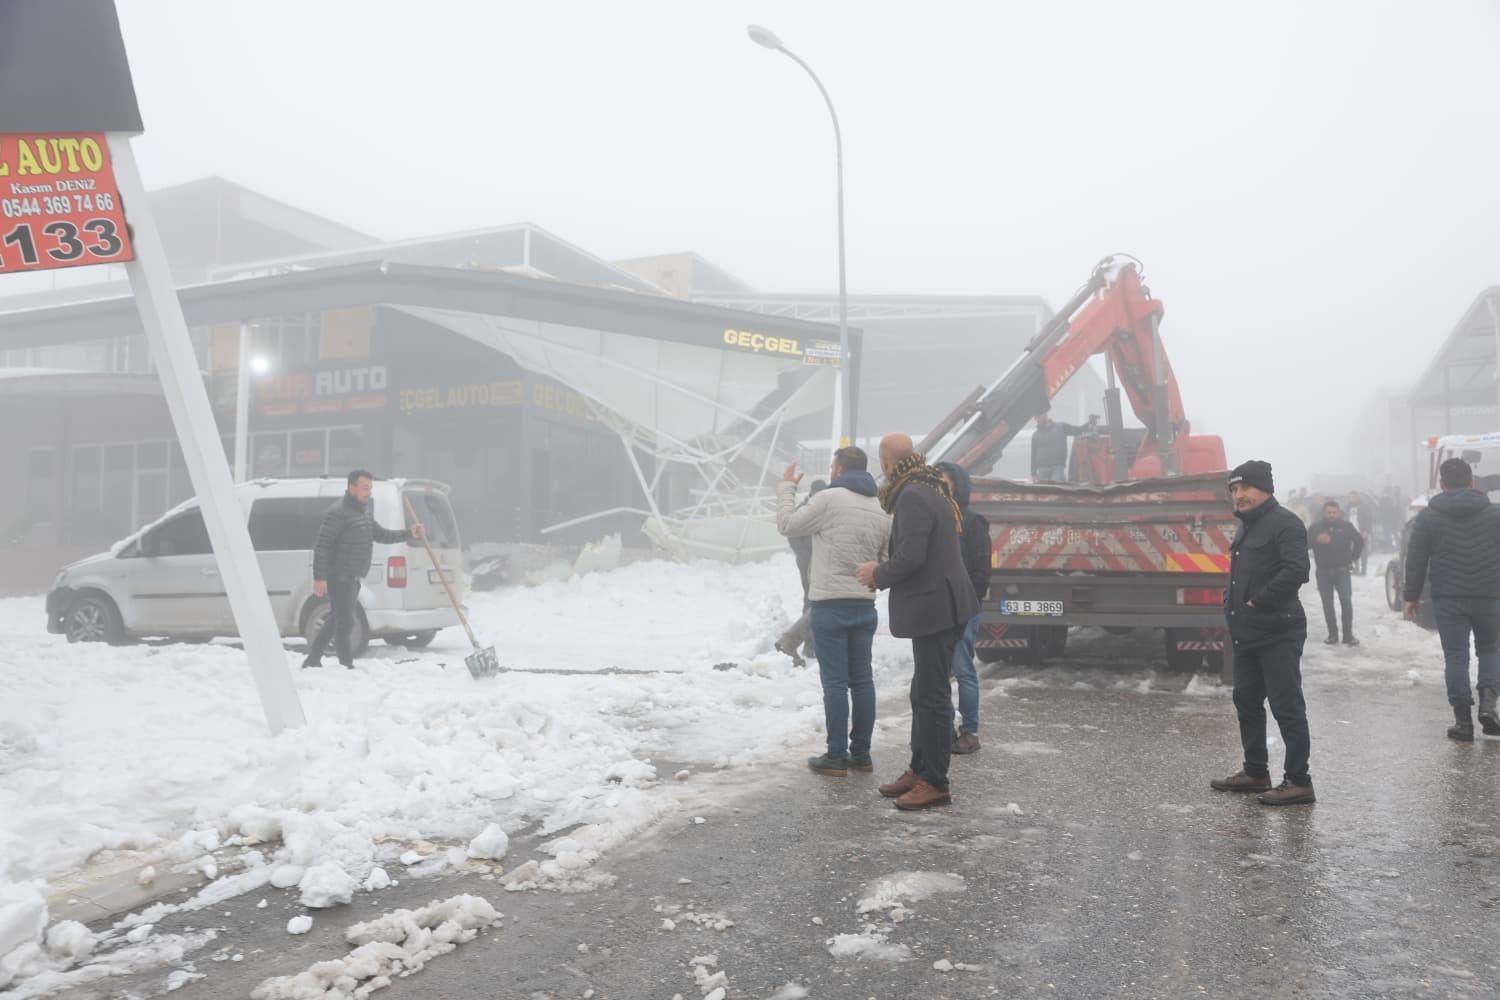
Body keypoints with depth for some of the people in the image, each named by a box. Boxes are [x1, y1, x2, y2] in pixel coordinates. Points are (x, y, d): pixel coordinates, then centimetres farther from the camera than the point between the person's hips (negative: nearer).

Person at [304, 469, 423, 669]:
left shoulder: (364, 512, 14)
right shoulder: (338, 513, -16)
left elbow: (380, 535, 24)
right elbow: (321, 546, -19)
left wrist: (408, 533, 13)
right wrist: (319, 577, -23)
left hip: (352, 578, 10)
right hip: (338, 578, -10)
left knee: (336, 620, 19)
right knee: (345, 623, -8)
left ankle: (312, 661, 30)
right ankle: (347, 667, -5)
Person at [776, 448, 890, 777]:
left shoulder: (829, 498, -11)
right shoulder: (881, 509, 9)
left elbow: (788, 525, -1)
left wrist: (787, 487, 10)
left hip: (829, 605, -6)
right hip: (865, 606, 6)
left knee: (835, 682, -2)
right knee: (862, 680, 11)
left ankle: (837, 756, 2)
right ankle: (861, 753, 16)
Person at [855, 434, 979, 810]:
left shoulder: (913, 497, -19)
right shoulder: (930, 489, 14)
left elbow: (911, 557, -25)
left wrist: (878, 574, -8)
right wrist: (883, 572, 15)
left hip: (934, 608, -11)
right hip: (936, 606, 11)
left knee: (932, 696, -3)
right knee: (924, 694, 17)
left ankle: (934, 782, 5)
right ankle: (920, 770, 28)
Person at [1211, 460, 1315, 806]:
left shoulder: (1284, 523, -13)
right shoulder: (1246, 527, 18)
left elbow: (1295, 571, -25)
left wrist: (1259, 601, -19)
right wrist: (1232, 601, 12)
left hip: (1278, 634, -10)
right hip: (1247, 633, 10)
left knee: (1287, 706, -4)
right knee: (1247, 702, 16)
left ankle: (1299, 783, 3)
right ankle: (1255, 772, 27)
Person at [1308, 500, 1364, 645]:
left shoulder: (1346, 526, 2)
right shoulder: (1317, 527, 1)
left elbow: (1359, 542, 15)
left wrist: (1352, 558, 8)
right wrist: (1317, 539, -28)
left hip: (1342, 570, -1)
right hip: (1323, 572, 1)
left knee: (1346, 601, -7)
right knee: (1327, 604, 4)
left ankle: (1348, 635, -2)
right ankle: (1332, 634, 11)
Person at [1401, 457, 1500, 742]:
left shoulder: (1428, 517, -2)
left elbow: (1416, 560, -2)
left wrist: (1411, 595, 5)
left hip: (1448, 598, -1)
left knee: (1456, 657, 3)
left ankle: (1463, 720, 2)